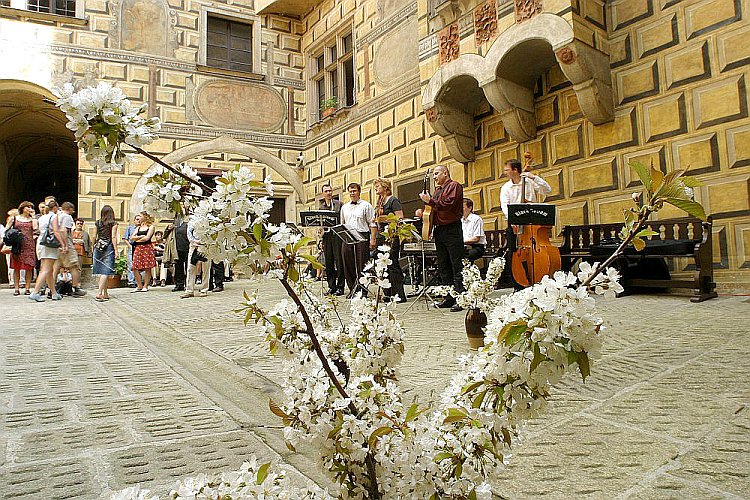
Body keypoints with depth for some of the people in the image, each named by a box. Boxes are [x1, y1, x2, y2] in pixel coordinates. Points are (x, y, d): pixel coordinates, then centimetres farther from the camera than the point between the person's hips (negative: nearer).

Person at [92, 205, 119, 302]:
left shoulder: (98, 223, 9)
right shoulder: (113, 223, -3)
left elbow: (94, 237, 11)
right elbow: (113, 237, -7)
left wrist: (93, 248, 20)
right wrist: (116, 250, -5)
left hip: (98, 247, 5)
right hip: (108, 248, -5)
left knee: (100, 272, 9)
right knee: (105, 272, -6)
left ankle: (105, 293, 15)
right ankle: (99, 293, -16)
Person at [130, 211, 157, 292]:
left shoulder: (151, 226, 3)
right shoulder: (138, 227, 20)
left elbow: (147, 238, -8)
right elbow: (131, 238, 12)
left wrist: (137, 239, 4)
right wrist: (140, 237, -3)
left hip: (147, 248, -5)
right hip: (138, 248, 5)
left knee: (147, 268, -3)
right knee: (135, 268, -3)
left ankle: (145, 286, 6)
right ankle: (139, 286, 7)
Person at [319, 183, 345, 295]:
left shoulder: (338, 204, 5)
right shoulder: (320, 207, 15)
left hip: (337, 234, -4)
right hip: (326, 235, 4)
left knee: (339, 261, -5)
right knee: (328, 262, 5)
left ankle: (340, 287, 0)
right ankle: (331, 287, 13)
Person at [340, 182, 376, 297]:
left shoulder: (366, 206, 4)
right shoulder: (344, 207, 20)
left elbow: (372, 224, -1)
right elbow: (341, 224, 22)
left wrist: (373, 239, -10)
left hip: (362, 237, -5)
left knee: (362, 265, -5)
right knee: (348, 264, 3)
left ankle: (363, 290, 0)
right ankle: (352, 289, 12)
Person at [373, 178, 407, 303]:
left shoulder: (393, 200, -5)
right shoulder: (380, 202, 19)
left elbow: (400, 219, -12)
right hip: (381, 236, 9)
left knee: (393, 265, -8)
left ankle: (399, 295, -3)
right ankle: (388, 294, 15)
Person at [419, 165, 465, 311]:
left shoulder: (454, 186, -2)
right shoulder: (438, 190, 22)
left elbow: (449, 204, -17)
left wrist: (430, 201, -14)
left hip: (452, 230, -9)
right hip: (439, 230, 9)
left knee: (457, 266, -9)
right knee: (443, 266, 10)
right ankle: (449, 298, 16)